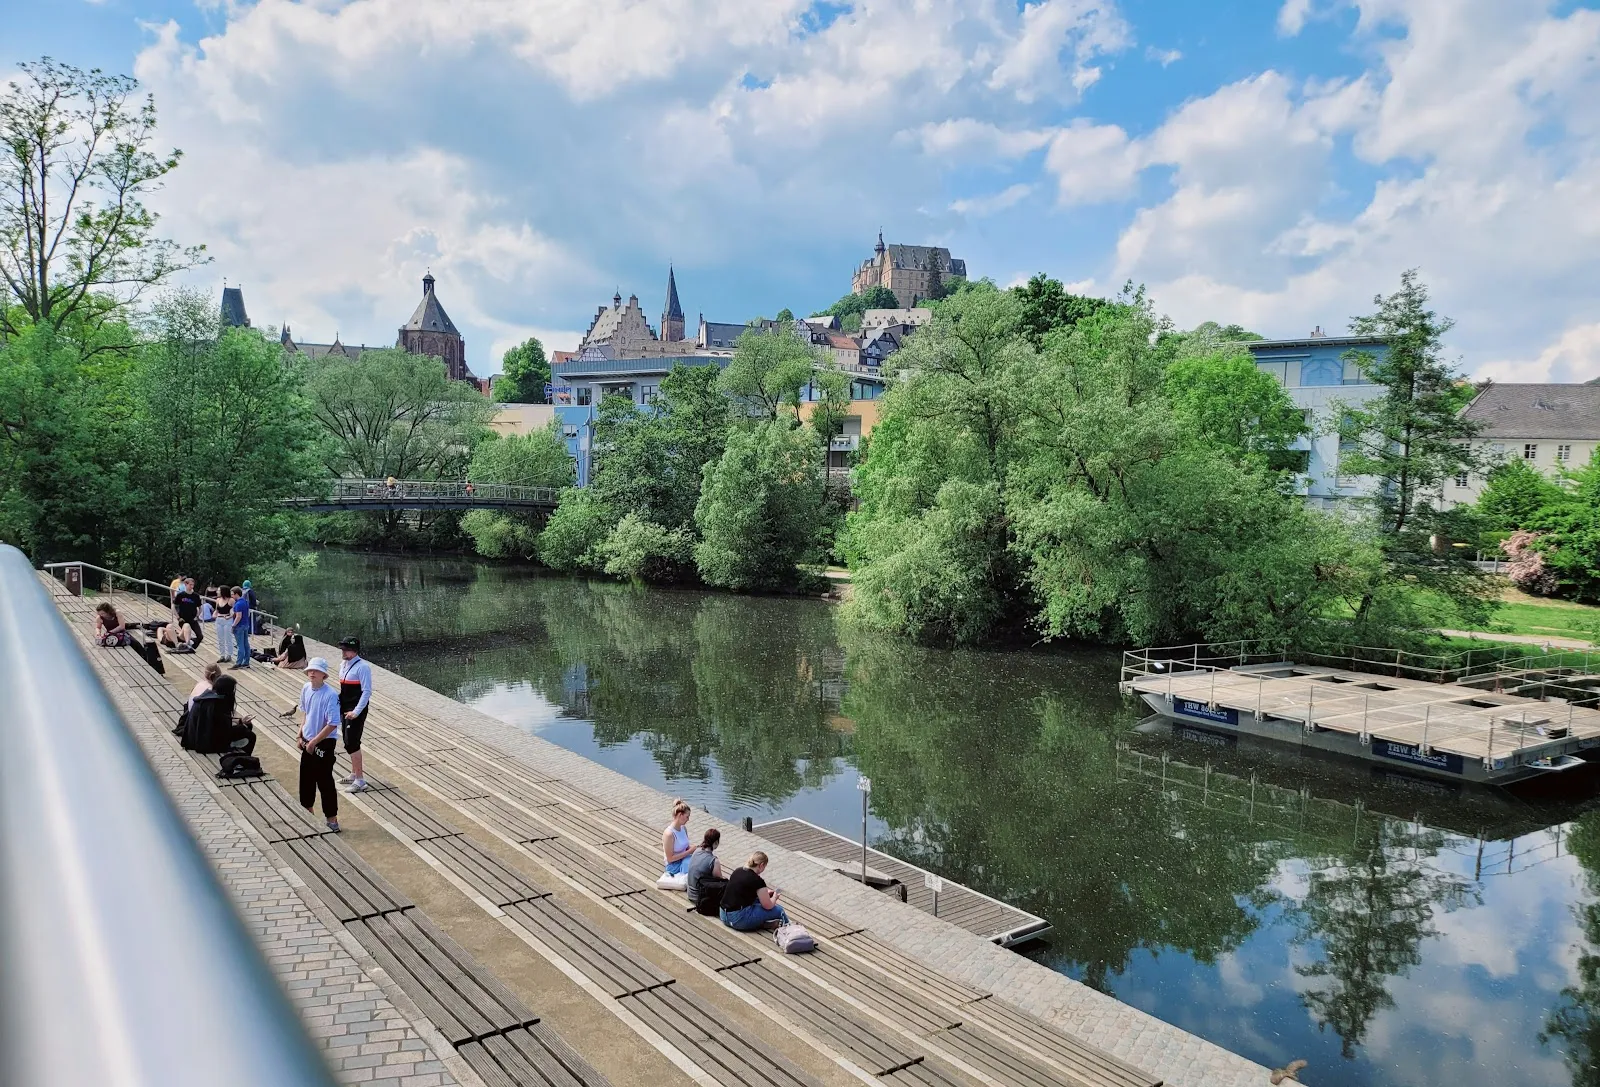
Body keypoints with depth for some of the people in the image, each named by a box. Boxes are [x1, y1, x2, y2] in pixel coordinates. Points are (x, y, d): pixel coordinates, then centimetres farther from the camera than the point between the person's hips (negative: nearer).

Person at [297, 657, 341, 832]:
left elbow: (333, 724, -23)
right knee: (306, 778, 19)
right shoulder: (306, 689, -1)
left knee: (325, 782, 0)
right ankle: (307, 811, 38)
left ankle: (332, 820, 11)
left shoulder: (330, 695, -23)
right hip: (308, 741, 7)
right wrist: (300, 736, 10)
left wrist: (314, 742, -18)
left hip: (324, 743, -7)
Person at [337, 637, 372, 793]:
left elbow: (367, 691, -20)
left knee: (352, 743, -9)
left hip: (356, 711, -9)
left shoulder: (362, 667, -18)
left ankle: (360, 780, -2)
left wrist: (356, 711, -22)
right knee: (349, 742, 17)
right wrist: (340, 706, 15)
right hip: (345, 709, 9)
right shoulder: (343, 666, 10)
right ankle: (354, 774, 31)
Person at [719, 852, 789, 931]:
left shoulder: (737, 871, 8)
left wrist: (765, 892, 24)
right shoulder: (757, 880, -13)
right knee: (778, 910, -1)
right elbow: (768, 906, -5)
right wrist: (774, 897, 15)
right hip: (739, 919, -8)